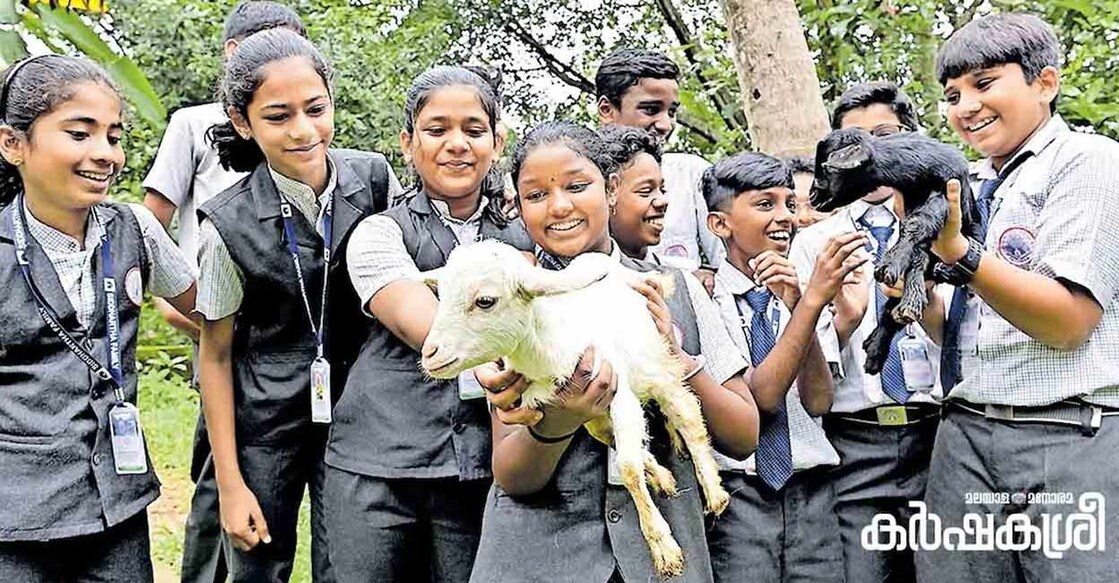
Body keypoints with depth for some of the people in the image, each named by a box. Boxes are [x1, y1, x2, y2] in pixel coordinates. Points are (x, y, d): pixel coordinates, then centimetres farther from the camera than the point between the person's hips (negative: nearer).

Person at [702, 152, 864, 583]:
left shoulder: (804, 292, 8)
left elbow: (818, 402, -4)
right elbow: (760, 395, -15)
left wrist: (796, 302, -15)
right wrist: (811, 302, -23)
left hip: (811, 495, 4)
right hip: (735, 496, -4)